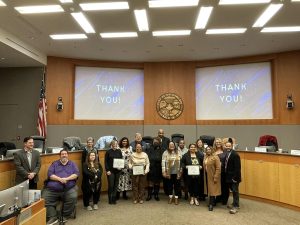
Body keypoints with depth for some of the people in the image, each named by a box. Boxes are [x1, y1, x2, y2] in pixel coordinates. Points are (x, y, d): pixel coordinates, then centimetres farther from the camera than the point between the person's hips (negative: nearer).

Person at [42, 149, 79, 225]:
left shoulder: (72, 164, 15)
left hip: (69, 188, -1)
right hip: (52, 188, 1)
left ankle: (65, 216, -6)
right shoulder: (54, 163, 15)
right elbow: (50, 174, 2)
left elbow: (76, 174, 2)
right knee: (44, 199, -20)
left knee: (73, 197, -25)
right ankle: (52, 217, -14)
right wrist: (59, 179, -13)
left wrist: (66, 179, -13)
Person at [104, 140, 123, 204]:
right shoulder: (108, 152, -1)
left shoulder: (119, 151, 7)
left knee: (116, 185, 6)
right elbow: (106, 161, -2)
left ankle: (114, 199, 16)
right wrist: (107, 170, -9)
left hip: (117, 170, 3)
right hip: (110, 171, -3)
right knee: (111, 185, -3)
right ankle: (110, 199, 10)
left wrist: (120, 167, -6)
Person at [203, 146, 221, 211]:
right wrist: (204, 175, 9)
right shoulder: (205, 157, 8)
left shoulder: (215, 157, -13)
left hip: (212, 176, -6)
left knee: (212, 190, -1)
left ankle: (211, 204, 6)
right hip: (206, 176, 6)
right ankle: (212, 202, 23)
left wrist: (215, 177, -18)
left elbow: (218, 168, -15)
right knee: (209, 189, 10)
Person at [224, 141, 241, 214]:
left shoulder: (235, 154, -18)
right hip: (228, 176, 7)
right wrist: (226, 175, 8)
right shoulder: (226, 154, 6)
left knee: (235, 191, 2)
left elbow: (237, 167, -20)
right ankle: (235, 204, 31)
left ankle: (236, 207, 11)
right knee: (233, 191, 18)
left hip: (234, 177, -7)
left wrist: (235, 177, -21)